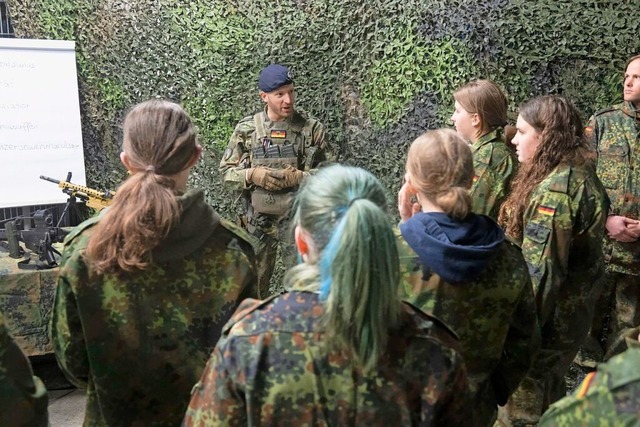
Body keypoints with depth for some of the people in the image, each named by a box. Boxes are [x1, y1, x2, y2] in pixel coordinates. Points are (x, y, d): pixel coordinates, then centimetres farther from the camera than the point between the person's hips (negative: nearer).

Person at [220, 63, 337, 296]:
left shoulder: (311, 127, -4)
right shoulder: (246, 129, 0)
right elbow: (227, 172, 4)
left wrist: (300, 177, -18)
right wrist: (251, 174, -16)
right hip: (258, 221, 2)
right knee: (254, 282, 15)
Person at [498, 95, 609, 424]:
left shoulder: (554, 190, -26)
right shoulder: (578, 176, 5)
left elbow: (540, 271, -27)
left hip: (546, 317, -10)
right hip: (570, 311, 10)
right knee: (550, 392, 26)